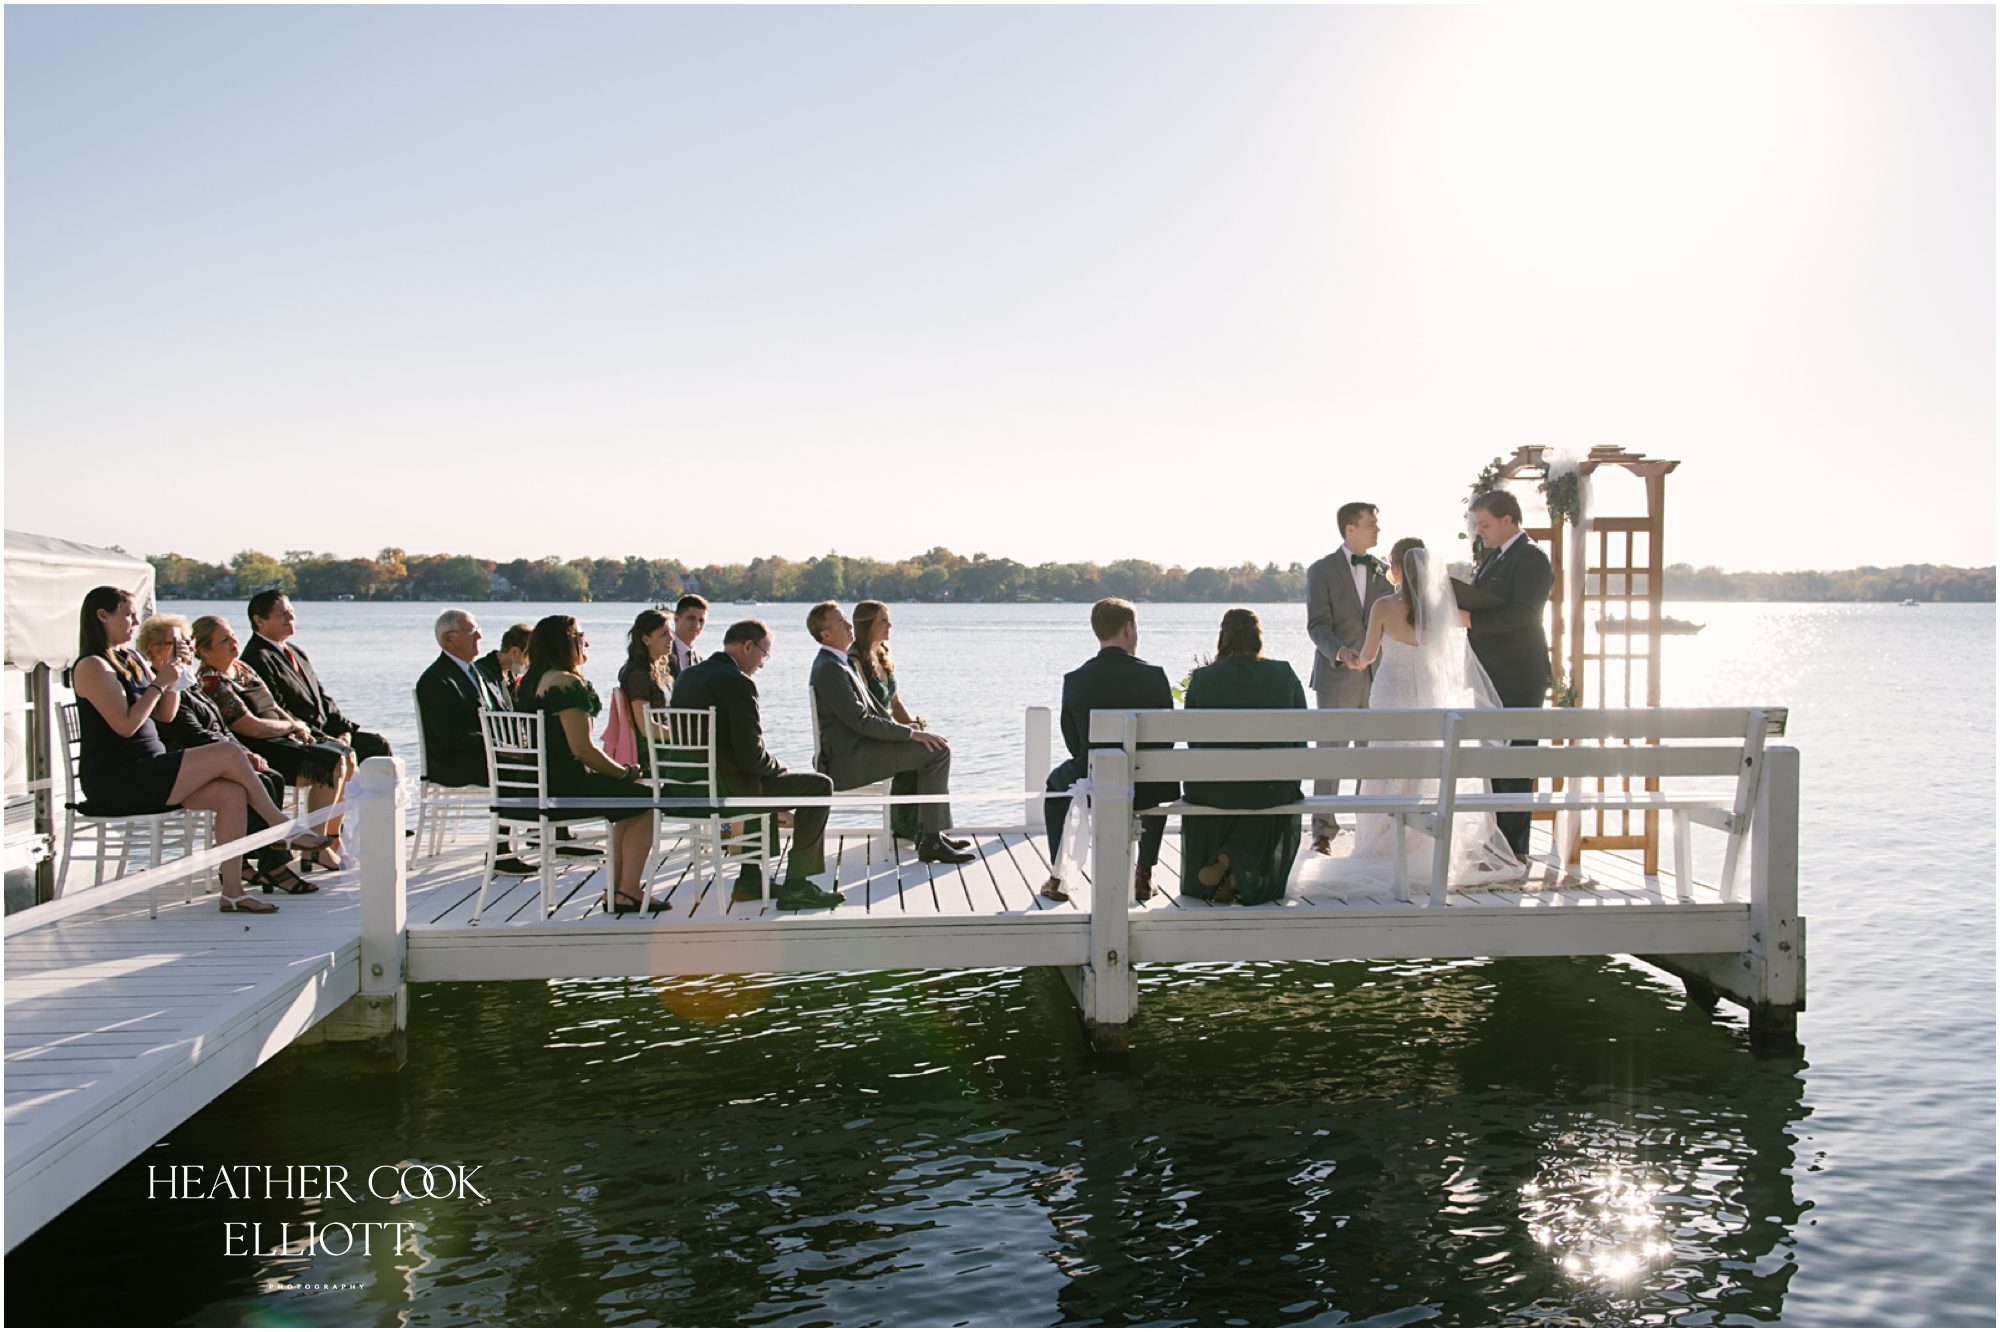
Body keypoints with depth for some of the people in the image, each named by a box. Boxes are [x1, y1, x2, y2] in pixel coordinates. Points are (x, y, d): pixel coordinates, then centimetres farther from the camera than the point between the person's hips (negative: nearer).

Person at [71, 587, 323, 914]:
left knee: (232, 794, -14)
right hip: (116, 779, -9)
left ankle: (232, 891, -15)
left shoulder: (131, 659, 18)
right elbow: (125, 725, -19)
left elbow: (165, 715, 17)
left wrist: (173, 675, 2)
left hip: (147, 770, 9)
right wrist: (159, 682, -12)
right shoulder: (92, 666, -10)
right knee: (229, 755, -19)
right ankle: (282, 826, -4)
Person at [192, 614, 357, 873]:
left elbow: (274, 708, 19)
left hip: (281, 738, 10)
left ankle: (334, 839, 0)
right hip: (258, 751, -10)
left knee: (346, 756, -2)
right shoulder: (212, 683, -13)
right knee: (332, 763, -22)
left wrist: (297, 728, 0)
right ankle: (317, 848, -16)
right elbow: (252, 727, -18)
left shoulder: (242, 669, 17)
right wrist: (293, 727, -5)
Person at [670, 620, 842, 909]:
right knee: (819, 785, 3)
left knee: (768, 779, 35)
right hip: (728, 789, -9)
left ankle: (752, 879, 33)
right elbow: (751, 755, -22)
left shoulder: (687, 676, 9)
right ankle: (795, 885, 4)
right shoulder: (738, 682, -18)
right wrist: (780, 768, 0)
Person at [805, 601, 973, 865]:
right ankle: (930, 841, -13)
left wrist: (908, 730, 9)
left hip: (855, 751, 11)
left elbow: (870, 711, 21)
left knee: (933, 747, 17)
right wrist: (911, 733, -17)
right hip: (848, 764, -11)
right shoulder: (829, 668, -17)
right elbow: (861, 721, -21)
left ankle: (928, 831, 16)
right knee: (937, 751, -15)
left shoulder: (835, 663, 16)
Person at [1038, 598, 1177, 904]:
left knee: (1056, 781, 34)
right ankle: (1144, 875, 33)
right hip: (1144, 788, 0)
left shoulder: (1075, 680, -8)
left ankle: (1058, 878, 30)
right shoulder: (1153, 676, -9)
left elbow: (1073, 742, 1)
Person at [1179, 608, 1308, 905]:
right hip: (1273, 789, 0)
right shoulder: (1285, 675, 0)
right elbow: (1300, 739, 4)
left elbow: (1194, 741, 2)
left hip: (1214, 789, 0)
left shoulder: (1202, 678, -3)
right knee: (1288, 804, 35)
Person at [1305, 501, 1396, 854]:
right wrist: (1340, 653, -26)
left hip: (1377, 676, 4)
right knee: (1331, 752, -2)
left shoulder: (1381, 570, 13)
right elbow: (1317, 625, -9)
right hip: (1337, 676, -4)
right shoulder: (1322, 571, -1)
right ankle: (1323, 830, 2)